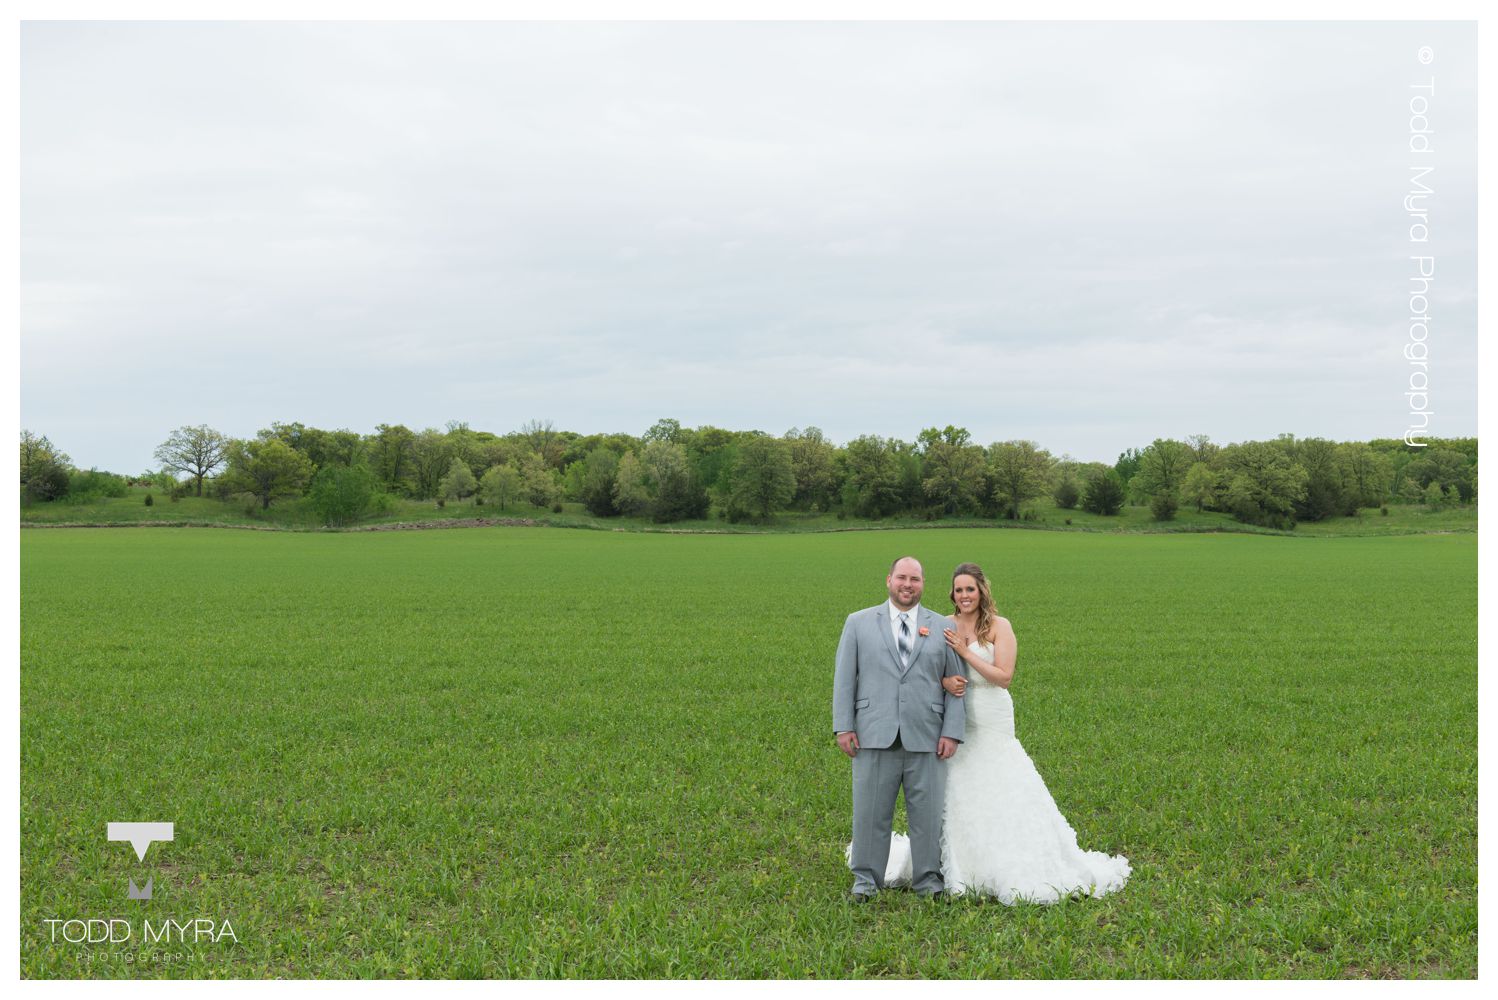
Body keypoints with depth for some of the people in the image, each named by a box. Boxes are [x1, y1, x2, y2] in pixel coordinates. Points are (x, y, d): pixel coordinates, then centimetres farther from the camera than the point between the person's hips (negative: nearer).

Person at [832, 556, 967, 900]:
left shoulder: (943, 627, 9)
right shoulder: (859, 623, 8)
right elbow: (844, 678, 5)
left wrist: (952, 732, -2)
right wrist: (843, 726, -3)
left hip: (926, 739, 1)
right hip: (875, 736, 0)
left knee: (927, 812, 3)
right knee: (871, 810, 3)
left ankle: (927, 879, 15)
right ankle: (866, 878, 14)